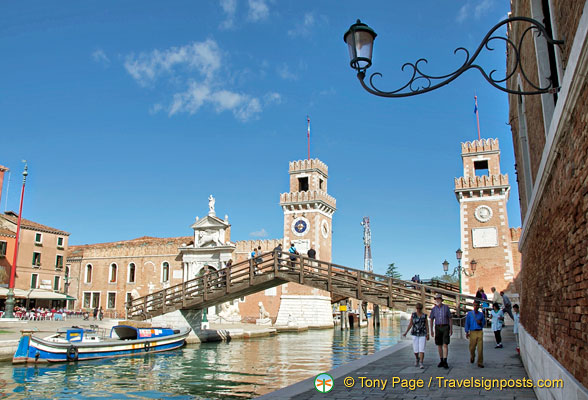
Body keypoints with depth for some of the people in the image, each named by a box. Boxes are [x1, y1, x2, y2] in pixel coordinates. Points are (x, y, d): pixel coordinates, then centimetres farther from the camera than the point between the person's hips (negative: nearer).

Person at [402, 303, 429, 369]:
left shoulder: (424, 315, -1)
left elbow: (427, 325, 2)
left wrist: (428, 334, -7)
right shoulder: (413, 314, -1)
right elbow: (410, 324, 2)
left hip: (422, 334, -1)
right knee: (415, 350, 3)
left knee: (421, 349, -11)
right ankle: (417, 359, 33)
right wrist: (406, 332, -6)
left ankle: (421, 364, -8)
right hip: (415, 334, 1)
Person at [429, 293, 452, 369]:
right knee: (439, 345, 6)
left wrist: (451, 329, -2)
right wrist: (431, 330, 5)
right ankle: (441, 361, 17)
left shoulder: (446, 307, -2)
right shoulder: (434, 309, 4)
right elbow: (431, 320, 9)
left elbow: (450, 319, 2)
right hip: (437, 328, 3)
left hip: (445, 327, -3)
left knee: (445, 345, -12)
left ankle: (445, 362, -12)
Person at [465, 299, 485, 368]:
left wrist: (480, 323, -5)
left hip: (480, 332, 1)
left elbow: (484, 322, 17)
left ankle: (480, 363, 1)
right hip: (473, 332, -1)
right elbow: (467, 323, 3)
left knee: (480, 348, -5)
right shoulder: (469, 314, 4)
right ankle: (472, 357, 37)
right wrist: (467, 332, -3)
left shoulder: (481, 314, 9)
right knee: (472, 347, 6)